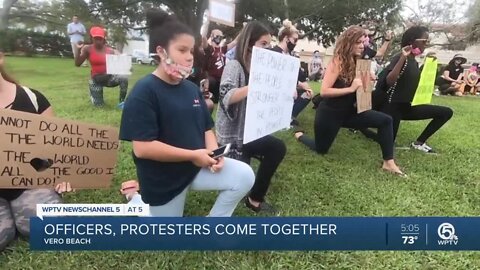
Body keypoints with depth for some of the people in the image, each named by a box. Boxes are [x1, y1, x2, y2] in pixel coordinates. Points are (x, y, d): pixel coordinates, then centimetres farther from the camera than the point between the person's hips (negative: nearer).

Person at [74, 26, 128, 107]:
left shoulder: (110, 50, -2)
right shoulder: (88, 49, -7)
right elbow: (77, 64, -10)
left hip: (109, 77, 1)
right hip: (96, 80, -1)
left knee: (124, 78, -31)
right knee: (98, 105, -3)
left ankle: (121, 102, -12)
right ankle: (93, 95, 37)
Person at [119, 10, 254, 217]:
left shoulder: (191, 88, 3)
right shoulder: (144, 92, -19)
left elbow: (206, 129, 9)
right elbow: (142, 148, -25)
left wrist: (214, 151, -12)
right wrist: (194, 155, -22)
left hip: (198, 167, 5)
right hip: (163, 180, -5)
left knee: (244, 176, -15)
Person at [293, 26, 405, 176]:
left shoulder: (357, 62, 2)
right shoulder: (338, 62, -20)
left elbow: (360, 87, 12)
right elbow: (324, 91, -27)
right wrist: (351, 88, -29)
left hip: (349, 111, 7)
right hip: (330, 113, -6)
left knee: (385, 120, -10)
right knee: (321, 150, 10)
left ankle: (388, 162, -3)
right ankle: (300, 135, 40)